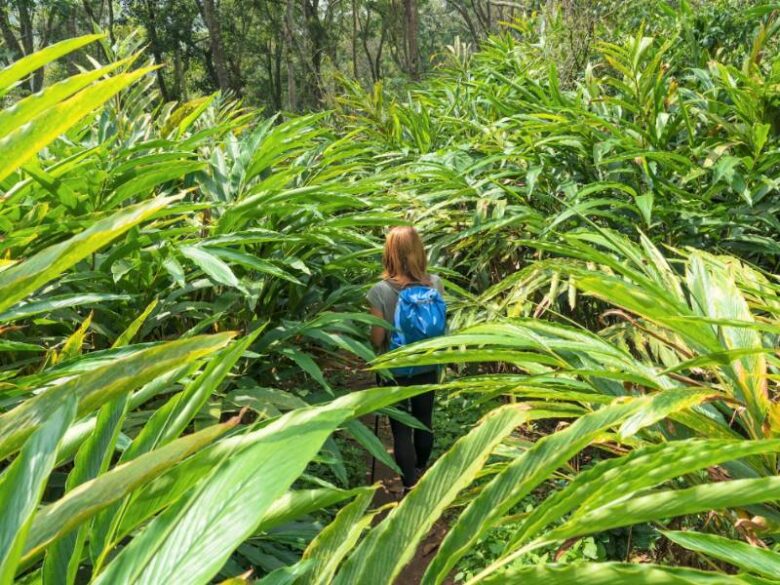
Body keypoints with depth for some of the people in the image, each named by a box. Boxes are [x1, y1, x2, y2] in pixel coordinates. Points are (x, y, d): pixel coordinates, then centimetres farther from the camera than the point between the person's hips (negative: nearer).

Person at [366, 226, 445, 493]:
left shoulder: (381, 291, -21)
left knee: (401, 428, 9)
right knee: (424, 421, 22)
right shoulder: (435, 284, -11)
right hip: (427, 367, 4)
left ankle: (411, 487, 15)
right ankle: (420, 470, 45)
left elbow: (377, 339, -14)